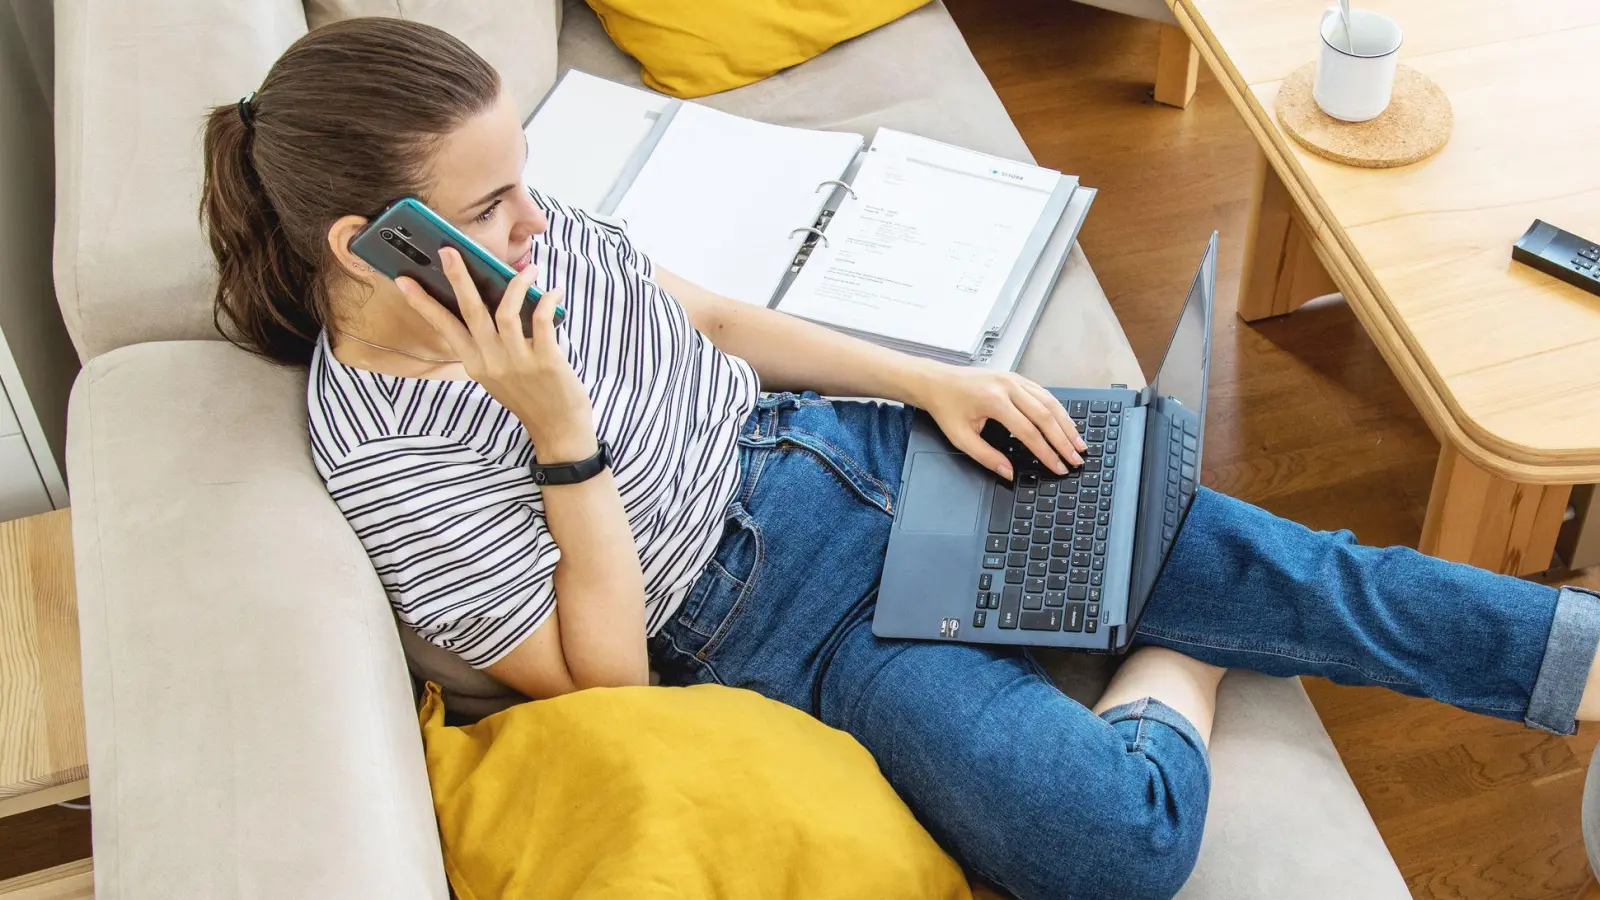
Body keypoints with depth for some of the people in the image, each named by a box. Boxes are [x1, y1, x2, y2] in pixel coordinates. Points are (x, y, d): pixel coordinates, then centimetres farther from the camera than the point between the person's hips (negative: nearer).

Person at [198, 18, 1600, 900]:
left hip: (836, 440, 6)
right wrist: (561, 428, -28)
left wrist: (930, 381, 3)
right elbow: (605, 677, -17)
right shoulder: (385, 459, -20)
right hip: (782, 622, -6)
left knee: (1254, 558, -1)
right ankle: (1184, 666, 6)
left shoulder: (515, 227, -3)